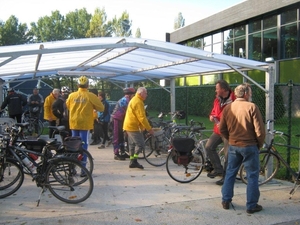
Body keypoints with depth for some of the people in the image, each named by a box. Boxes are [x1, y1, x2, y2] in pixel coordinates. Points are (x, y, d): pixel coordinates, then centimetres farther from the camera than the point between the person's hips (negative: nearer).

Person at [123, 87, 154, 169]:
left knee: (132, 145, 13)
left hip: (129, 126, 11)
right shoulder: (138, 102, -17)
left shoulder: (134, 100, 17)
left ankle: (132, 162, 18)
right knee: (141, 144, -7)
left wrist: (142, 127, 22)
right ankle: (134, 161, -4)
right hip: (133, 127, -11)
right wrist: (149, 129, -17)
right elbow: (142, 117, -22)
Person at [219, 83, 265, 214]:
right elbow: (260, 130, -14)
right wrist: (260, 144, 2)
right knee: (252, 176, 7)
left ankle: (226, 201, 24)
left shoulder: (228, 108, 2)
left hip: (233, 146, 5)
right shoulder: (251, 107, -13)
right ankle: (251, 206, 13)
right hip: (250, 146, -4)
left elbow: (222, 129, 6)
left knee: (230, 173, 16)